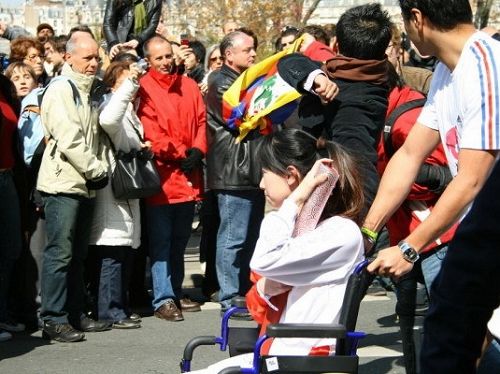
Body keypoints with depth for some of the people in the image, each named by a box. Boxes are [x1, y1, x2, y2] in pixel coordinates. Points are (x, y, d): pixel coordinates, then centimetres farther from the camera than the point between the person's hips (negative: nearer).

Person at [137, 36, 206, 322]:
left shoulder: (189, 86, 12)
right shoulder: (144, 89, -7)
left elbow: (202, 121, 9)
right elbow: (151, 132, -12)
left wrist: (197, 151, -8)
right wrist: (180, 154, -14)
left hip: (188, 177, 6)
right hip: (162, 177, -6)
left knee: (180, 240, 15)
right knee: (161, 241, -4)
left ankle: (176, 292, 25)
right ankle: (163, 300, -3)